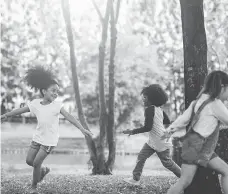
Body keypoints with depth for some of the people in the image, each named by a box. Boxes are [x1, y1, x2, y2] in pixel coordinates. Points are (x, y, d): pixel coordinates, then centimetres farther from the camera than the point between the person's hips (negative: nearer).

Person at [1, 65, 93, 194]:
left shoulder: (57, 105, -16)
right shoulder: (35, 103, -4)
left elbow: (69, 117, -24)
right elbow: (21, 110, 8)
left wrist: (82, 129, -34)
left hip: (50, 140, -5)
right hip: (38, 137, 5)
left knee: (36, 163, -5)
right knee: (29, 161, 9)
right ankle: (44, 170, 38)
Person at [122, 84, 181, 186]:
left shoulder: (149, 109, -21)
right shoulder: (158, 108, 6)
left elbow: (147, 127, -25)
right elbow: (167, 122, 13)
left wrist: (132, 131, -19)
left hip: (161, 142, -9)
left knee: (168, 163, 4)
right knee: (141, 157, 4)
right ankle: (135, 179, 7)